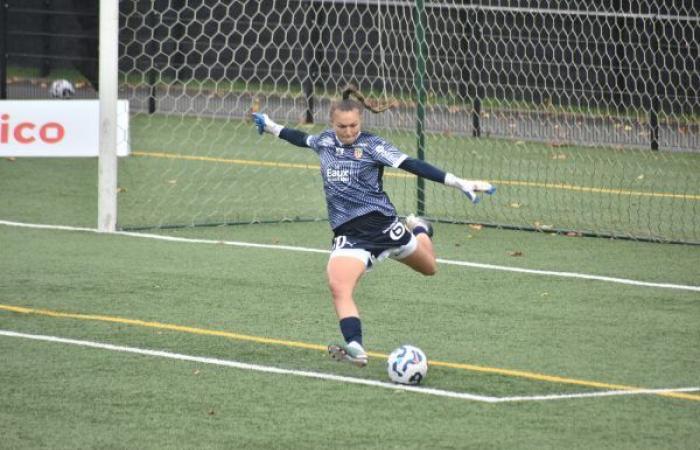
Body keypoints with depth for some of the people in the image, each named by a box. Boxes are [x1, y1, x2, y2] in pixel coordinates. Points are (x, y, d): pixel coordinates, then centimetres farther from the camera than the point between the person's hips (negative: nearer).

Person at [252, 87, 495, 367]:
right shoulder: (325, 142, 9)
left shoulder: (372, 145, -5)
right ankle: (355, 349, -34)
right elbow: (301, 138, 32)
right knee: (338, 287, -26)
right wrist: (271, 127, 44)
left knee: (428, 268, 19)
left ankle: (420, 230, 52)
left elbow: (411, 165, -12)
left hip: (379, 222, -2)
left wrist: (459, 183, -20)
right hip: (348, 234, 2)